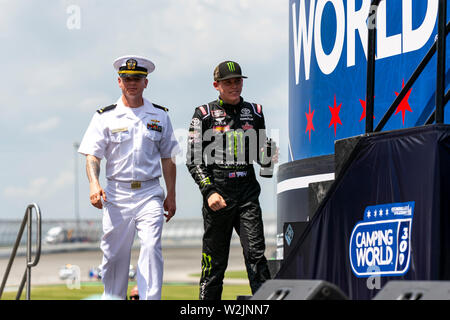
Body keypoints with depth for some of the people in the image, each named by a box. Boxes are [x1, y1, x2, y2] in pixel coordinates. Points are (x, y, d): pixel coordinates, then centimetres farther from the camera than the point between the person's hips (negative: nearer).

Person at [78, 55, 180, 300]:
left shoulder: (159, 116, 11)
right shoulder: (105, 117, 6)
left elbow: (167, 158, 15)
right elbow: (92, 155, -1)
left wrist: (171, 196, 9)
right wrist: (94, 184, -20)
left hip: (150, 193, 0)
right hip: (116, 194, 0)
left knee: (151, 248, -15)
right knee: (114, 254, 3)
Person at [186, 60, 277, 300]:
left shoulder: (254, 112, 13)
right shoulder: (204, 114, 2)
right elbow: (193, 160, -1)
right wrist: (209, 191, -13)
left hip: (248, 192, 2)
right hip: (218, 194, -2)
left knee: (256, 255, -8)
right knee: (214, 262, 1)